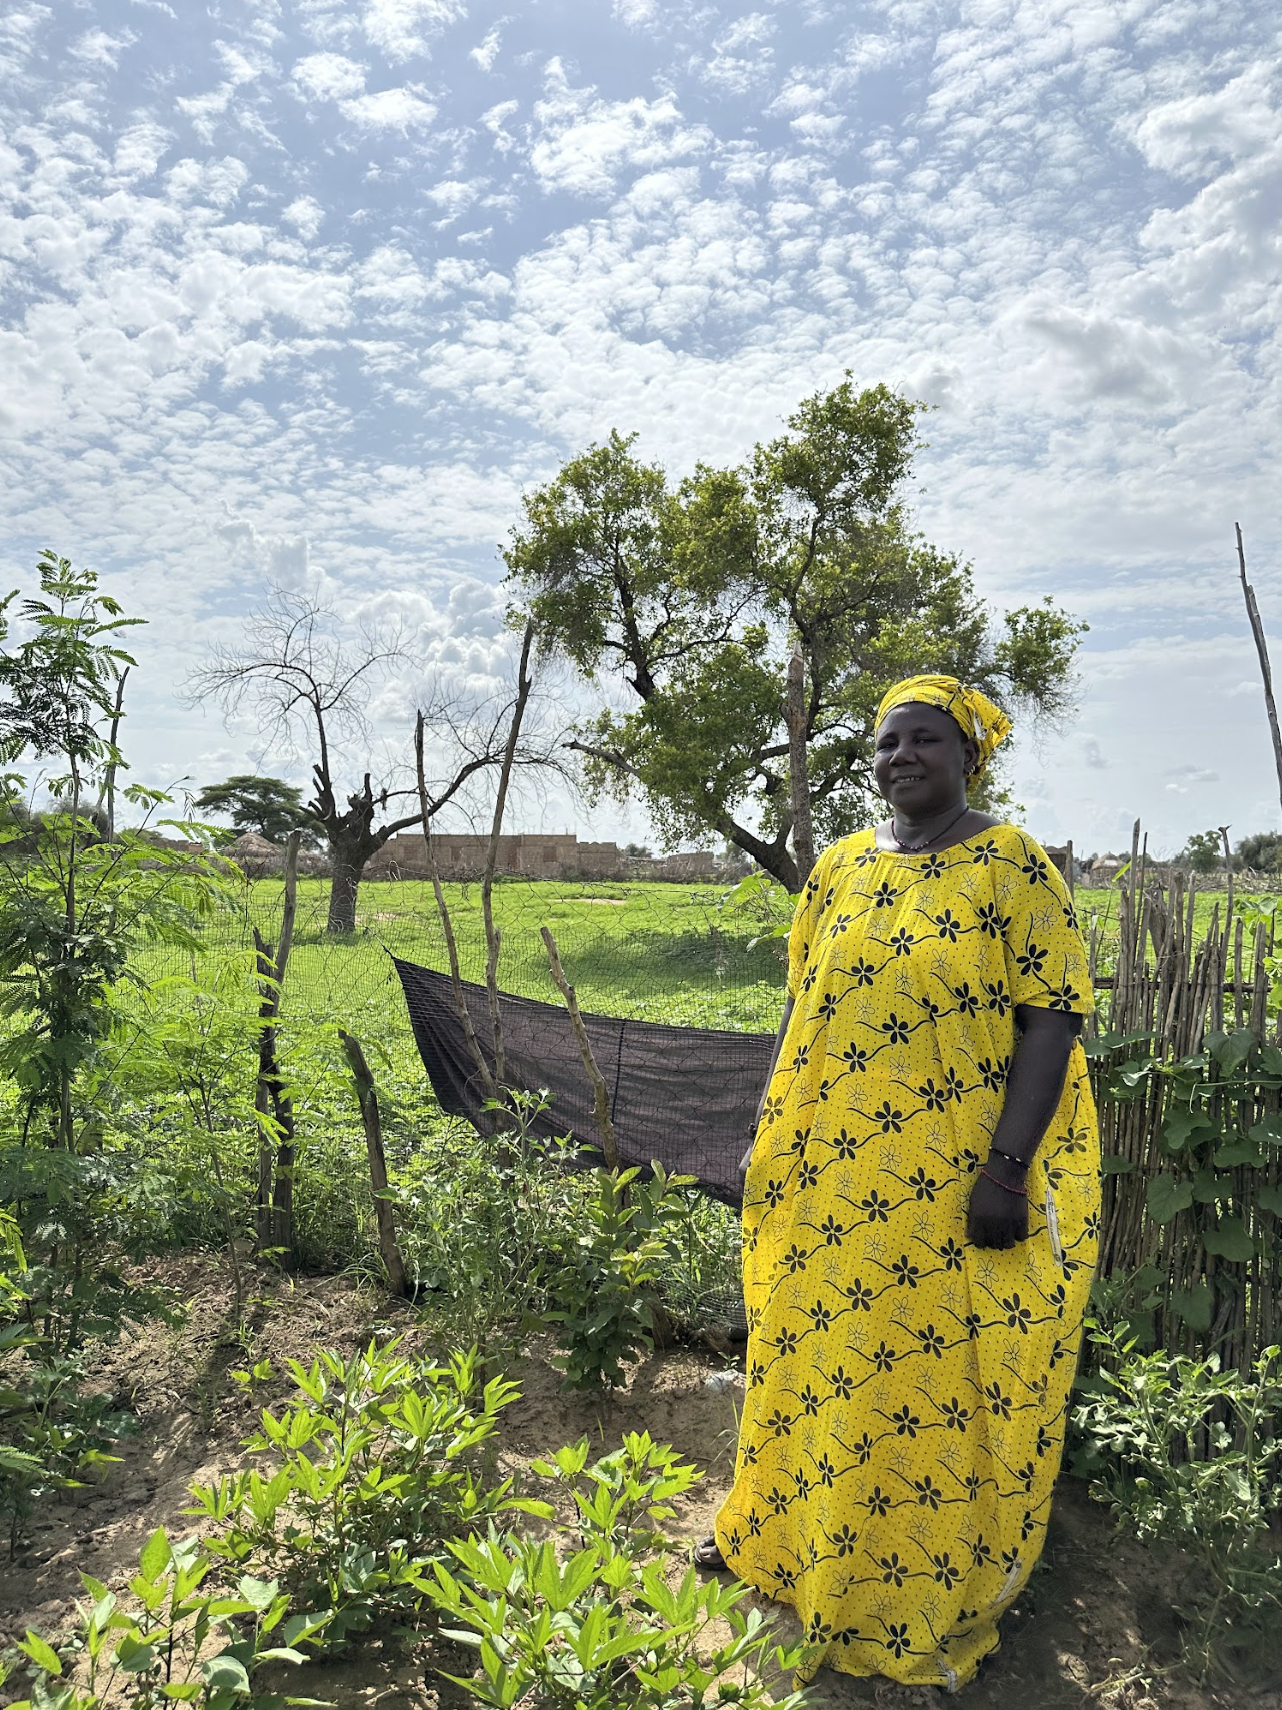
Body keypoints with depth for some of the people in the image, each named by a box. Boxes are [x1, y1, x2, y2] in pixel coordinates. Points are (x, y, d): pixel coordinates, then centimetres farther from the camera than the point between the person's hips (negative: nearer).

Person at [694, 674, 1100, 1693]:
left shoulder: (1011, 866, -8)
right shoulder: (839, 868, 7)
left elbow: (1053, 1014, -12)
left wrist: (1006, 1166, -19)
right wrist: (773, 1134, 10)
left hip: (952, 1193, -4)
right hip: (831, 1179, 5)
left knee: (940, 1384, 9)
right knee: (823, 1360, 19)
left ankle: (935, 1609, 32)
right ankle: (787, 1535, 43)